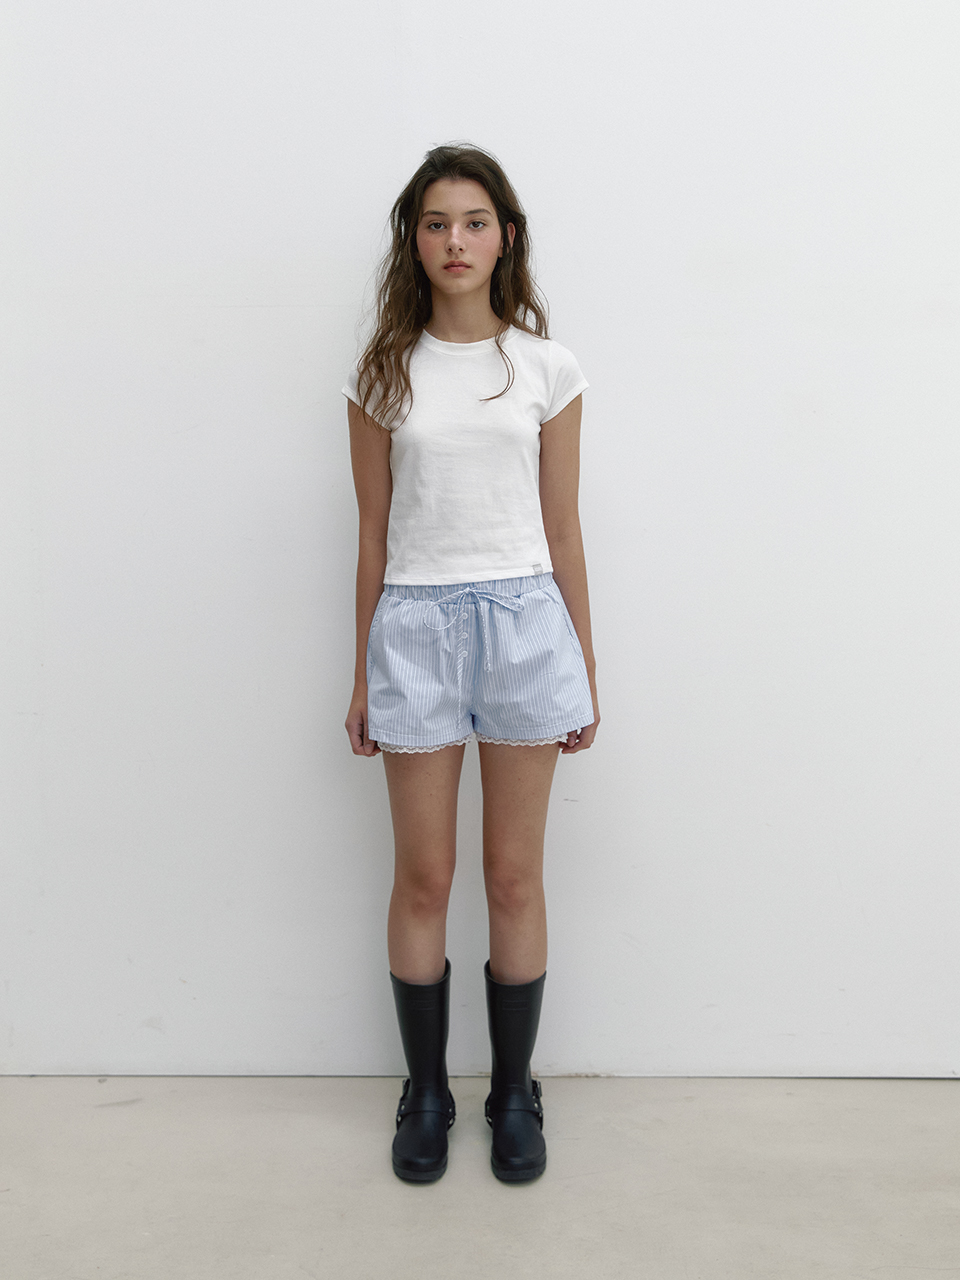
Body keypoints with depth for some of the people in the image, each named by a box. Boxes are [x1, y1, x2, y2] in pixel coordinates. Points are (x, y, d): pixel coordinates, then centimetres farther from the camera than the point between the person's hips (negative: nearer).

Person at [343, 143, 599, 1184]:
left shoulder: (544, 368, 4)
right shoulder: (384, 374, 5)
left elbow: (562, 532, 6)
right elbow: (373, 538, 6)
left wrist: (584, 673, 6)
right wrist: (363, 678, 7)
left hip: (524, 619, 0)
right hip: (417, 624, 0)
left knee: (515, 876, 9)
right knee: (423, 878, 8)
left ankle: (514, 1093, 26)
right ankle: (425, 1092, 27)